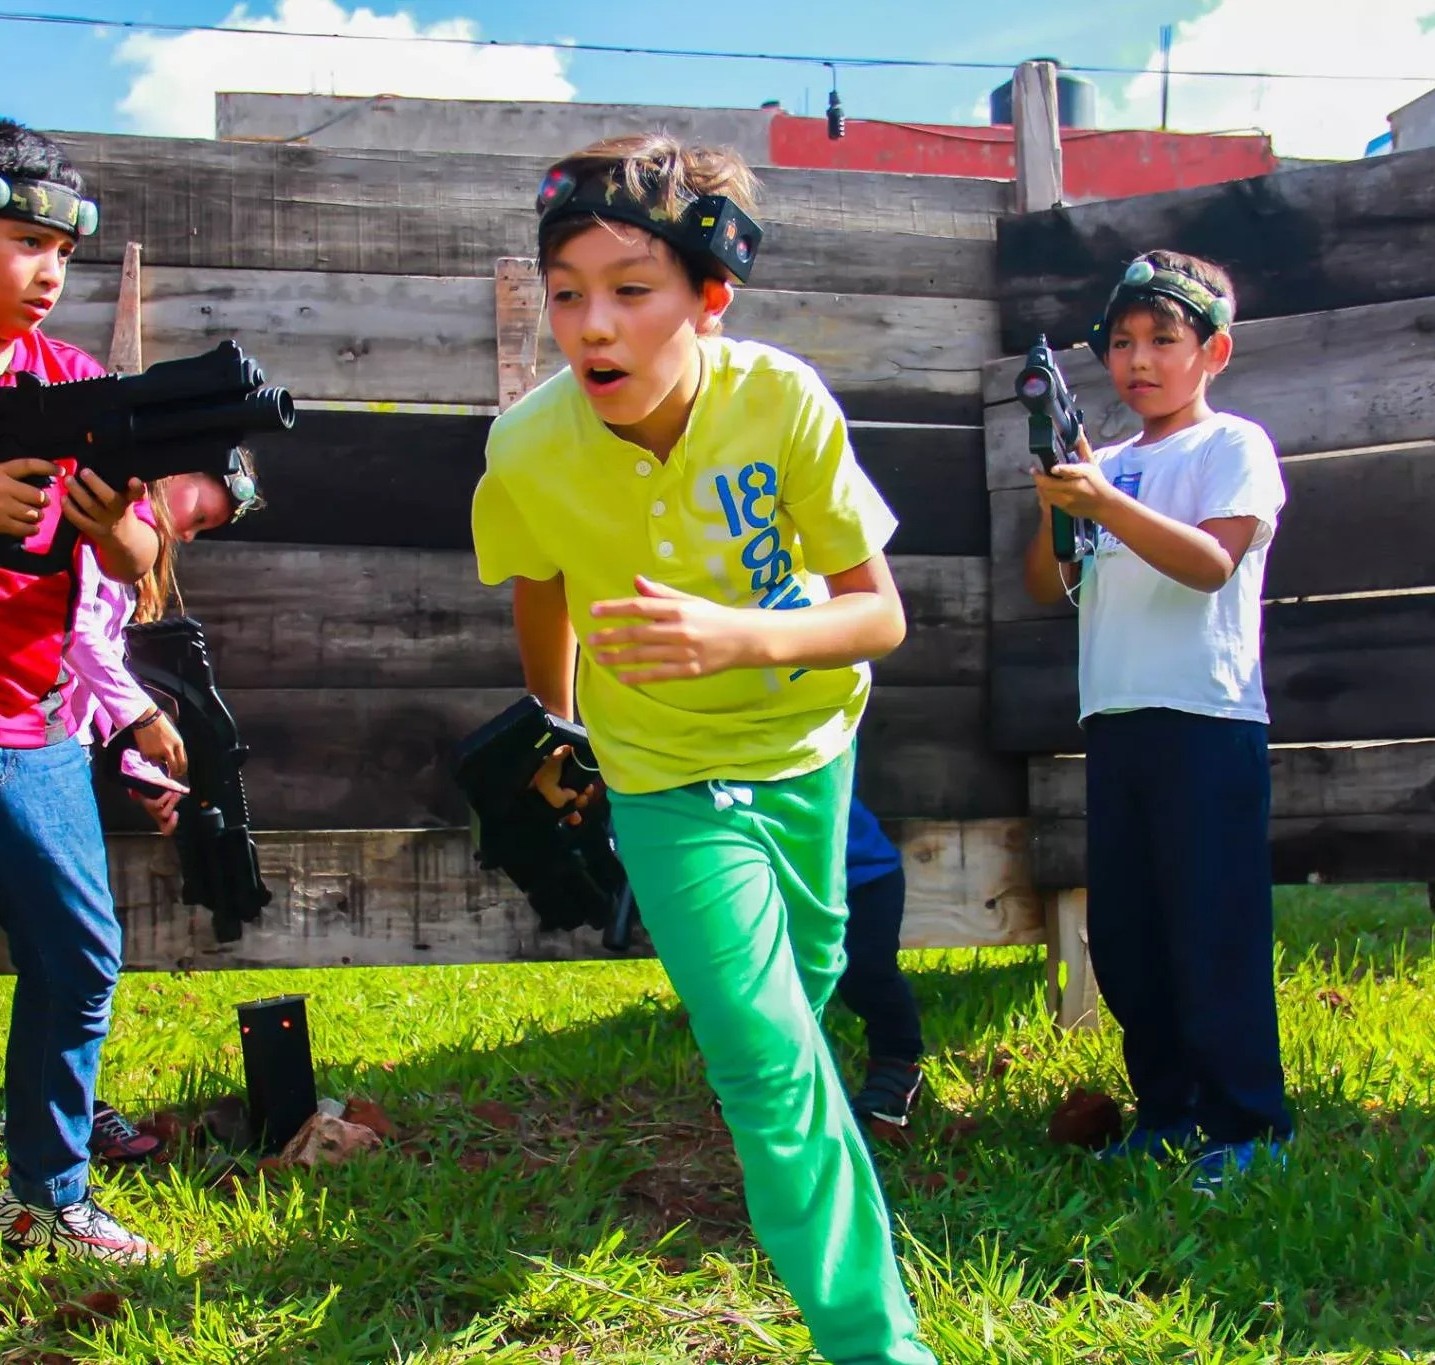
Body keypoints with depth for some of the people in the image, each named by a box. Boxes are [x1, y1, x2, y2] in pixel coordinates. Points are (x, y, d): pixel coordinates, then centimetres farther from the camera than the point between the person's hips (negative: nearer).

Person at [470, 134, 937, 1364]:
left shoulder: (785, 405, -27)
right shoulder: (527, 454, -26)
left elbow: (879, 616, -22)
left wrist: (736, 636, -41)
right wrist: (556, 743, 12)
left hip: (805, 740, 2)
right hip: (669, 779, -2)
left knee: (811, 962, 26)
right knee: (774, 1074, -10)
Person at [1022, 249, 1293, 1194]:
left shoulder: (1234, 446, 0)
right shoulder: (1108, 467, 16)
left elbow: (1211, 562, -15)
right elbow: (1049, 589, 10)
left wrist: (1106, 505, -26)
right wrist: (1055, 509, -8)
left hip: (1209, 721, -6)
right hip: (1115, 723, 6)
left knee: (1215, 928, -6)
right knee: (1121, 933, 9)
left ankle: (1249, 1124, 4)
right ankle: (1167, 1112, 21)